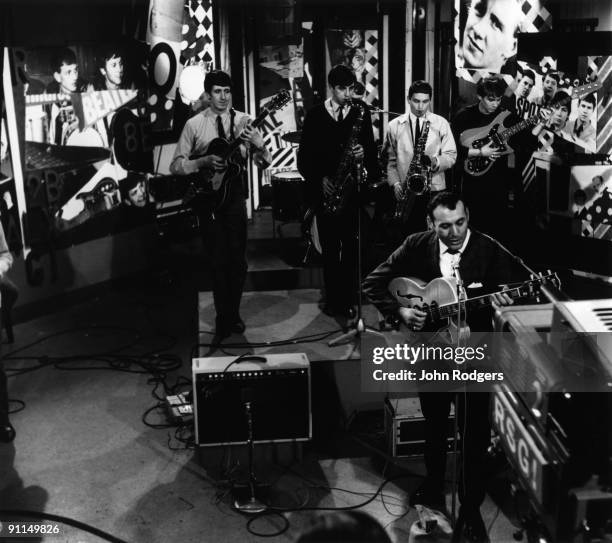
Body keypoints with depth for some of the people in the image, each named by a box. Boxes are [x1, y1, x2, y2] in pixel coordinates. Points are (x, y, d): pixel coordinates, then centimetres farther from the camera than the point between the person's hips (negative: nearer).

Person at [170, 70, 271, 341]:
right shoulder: (194, 125, 0)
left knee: (237, 259, 6)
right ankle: (223, 318, 12)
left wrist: (257, 144, -21)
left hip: (235, 195, 2)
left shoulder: (244, 121, 3)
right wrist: (206, 161, -17)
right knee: (219, 260, 1)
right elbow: (176, 165, -1)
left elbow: (264, 163, 0)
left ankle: (232, 314, 22)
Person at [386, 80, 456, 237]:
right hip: (405, 192, 0)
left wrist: (435, 162, -16)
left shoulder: (441, 123, 7)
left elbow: (451, 155, 4)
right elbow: (390, 159, 7)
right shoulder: (394, 126, 7)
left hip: (435, 190, 0)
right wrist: (395, 183, -7)